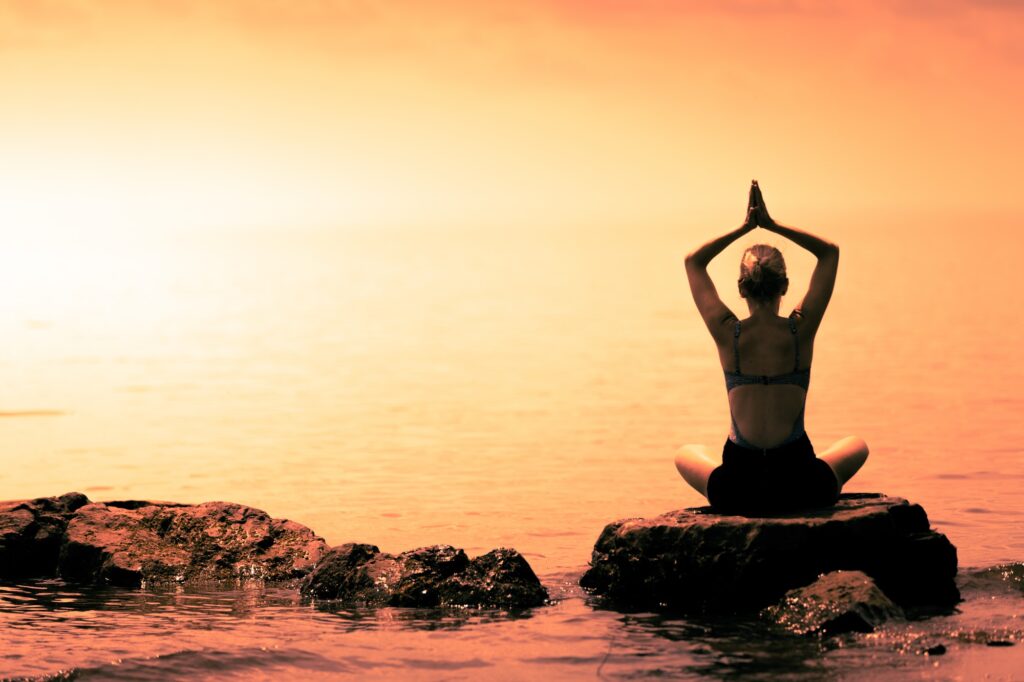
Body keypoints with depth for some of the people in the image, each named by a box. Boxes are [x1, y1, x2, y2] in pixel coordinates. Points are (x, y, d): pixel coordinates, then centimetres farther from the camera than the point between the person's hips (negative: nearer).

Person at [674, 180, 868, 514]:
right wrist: (772, 225, 6)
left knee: (687, 454, 35)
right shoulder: (801, 330, -8)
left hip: (736, 491, -1)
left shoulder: (728, 334, -7)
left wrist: (744, 228, 10)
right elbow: (830, 252, 8)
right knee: (857, 446, 33)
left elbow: (694, 262, 11)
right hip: (801, 485, 1)